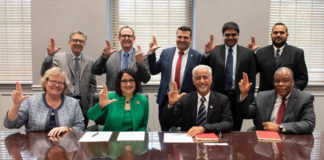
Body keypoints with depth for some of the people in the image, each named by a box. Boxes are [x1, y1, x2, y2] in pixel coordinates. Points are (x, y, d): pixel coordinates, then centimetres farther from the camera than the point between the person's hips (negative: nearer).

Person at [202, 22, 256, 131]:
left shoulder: (248, 53, 5)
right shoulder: (214, 51, 3)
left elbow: (252, 79, 5)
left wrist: (249, 99, 0)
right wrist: (207, 54, -15)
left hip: (239, 97, 1)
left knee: (235, 130, 8)